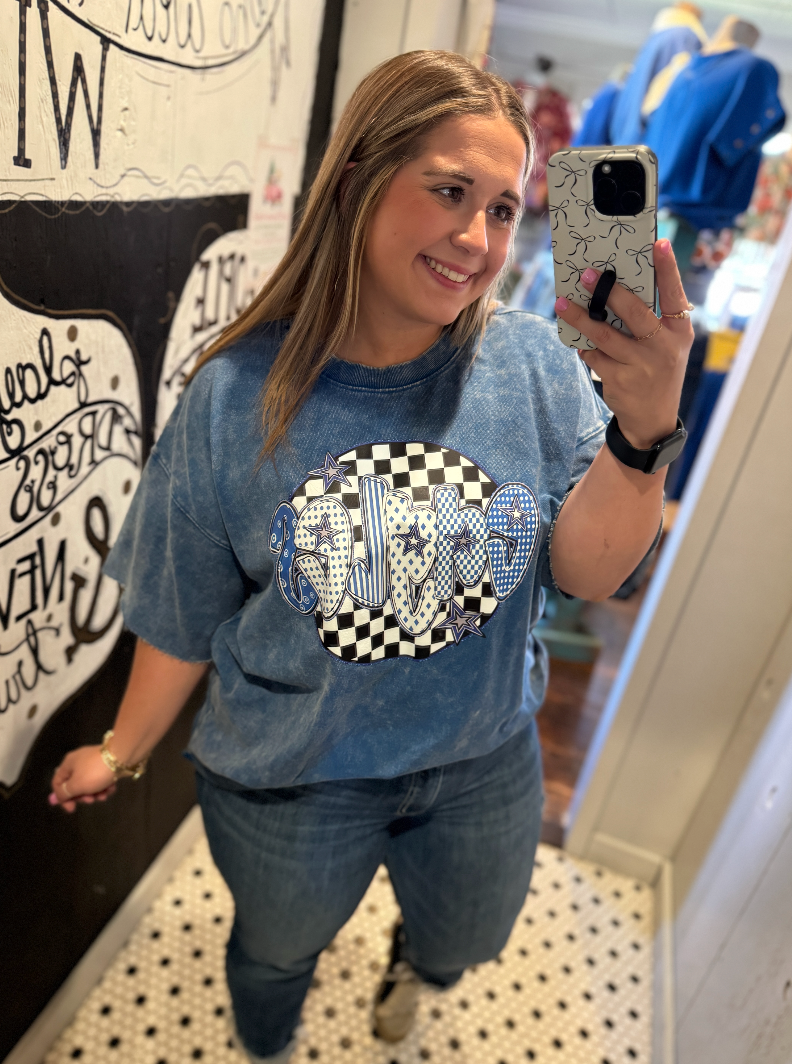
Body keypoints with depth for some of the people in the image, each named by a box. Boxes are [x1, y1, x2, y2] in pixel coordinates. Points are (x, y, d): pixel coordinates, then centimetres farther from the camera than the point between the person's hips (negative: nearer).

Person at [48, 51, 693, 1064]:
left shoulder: (535, 365, -16)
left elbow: (587, 573, -17)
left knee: (464, 942, 31)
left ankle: (412, 962, 71)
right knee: (278, 949, 30)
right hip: (290, 782, -1)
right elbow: (184, 615, -8)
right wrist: (123, 750, 3)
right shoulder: (237, 398, -20)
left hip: (484, 761, 2)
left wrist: (645, 430, -34)